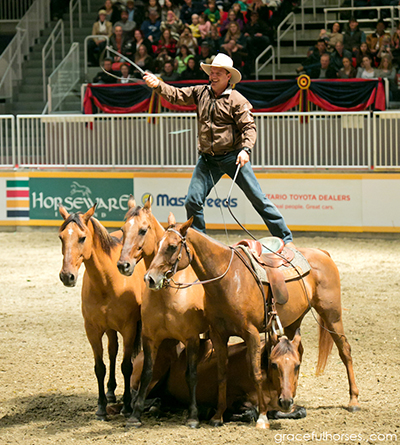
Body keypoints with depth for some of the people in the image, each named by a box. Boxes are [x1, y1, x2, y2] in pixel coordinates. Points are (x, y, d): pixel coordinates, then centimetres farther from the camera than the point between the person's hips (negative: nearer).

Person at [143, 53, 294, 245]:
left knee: (258, 198, -1)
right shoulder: (201, 93, 6)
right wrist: (158, 85, -10)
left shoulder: (237, 100, -8)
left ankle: (285, 238, 6)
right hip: (207, 159, 4)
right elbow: (177, 95, 7)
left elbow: (249, 127, -11)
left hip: (233, 157, -4)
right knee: (192, 200, -3)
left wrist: (245, 149, -27)